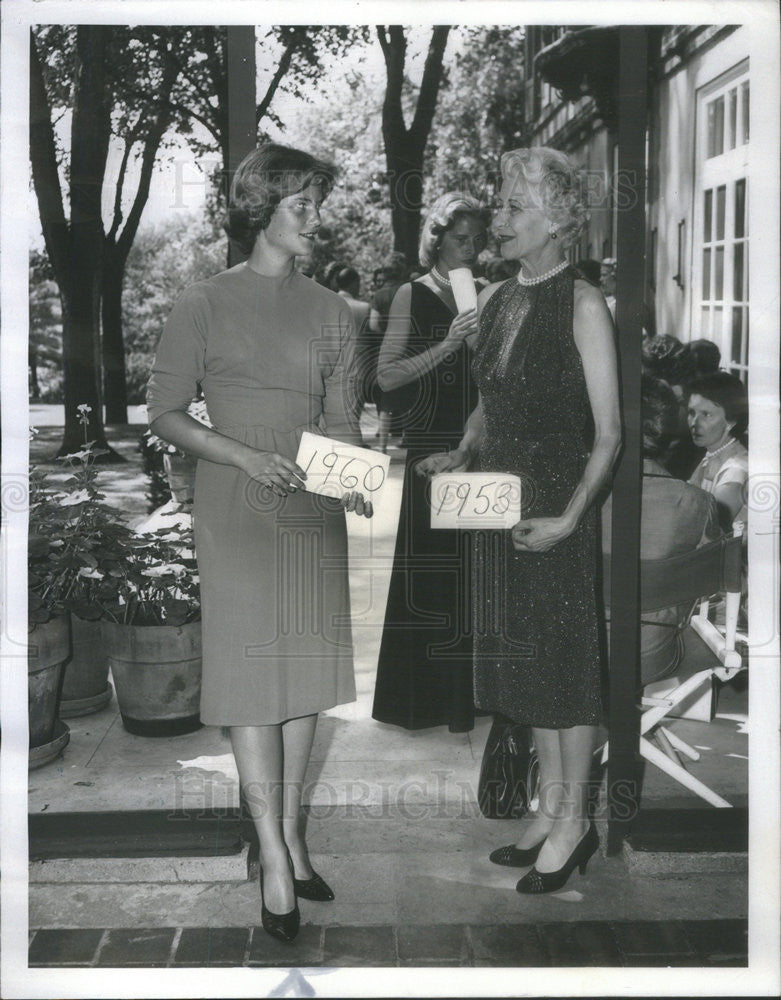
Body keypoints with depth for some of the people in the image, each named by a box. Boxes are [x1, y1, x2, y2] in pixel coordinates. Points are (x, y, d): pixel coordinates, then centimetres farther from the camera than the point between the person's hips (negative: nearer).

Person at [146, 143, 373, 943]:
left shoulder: (329, 310, 9)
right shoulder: (206, 305, -3)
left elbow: (340, 418, 11)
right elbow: (165, 413, -3)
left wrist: (352, 479, -9)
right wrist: (247, 457, -16)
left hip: (314, 510, 5)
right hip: (237, 511, -4)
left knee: (304, 666, 9)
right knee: (252, 673, -4)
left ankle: (292, 836, 22)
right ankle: (275, 861, 1)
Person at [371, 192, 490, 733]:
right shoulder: (412, 295, 1)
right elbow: (387, 376, -8)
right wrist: (447, 344, -16)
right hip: (431, 441, -4)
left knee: (474, 566, 4)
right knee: (432, 566, -3)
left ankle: (467, 692, 17)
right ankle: (426, 696, 9)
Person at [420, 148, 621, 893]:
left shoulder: (582, 305, -10)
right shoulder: (492, 300, 10)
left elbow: (608, 432, -12)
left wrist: (570, 517, -20)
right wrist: (461, 455, 2)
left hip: (558, 499, -7)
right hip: (499, 497, 7)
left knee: (564, 655, 2)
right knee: (521, 654, 13)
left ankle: (574, 820, 17)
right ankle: (550, 807, 28)